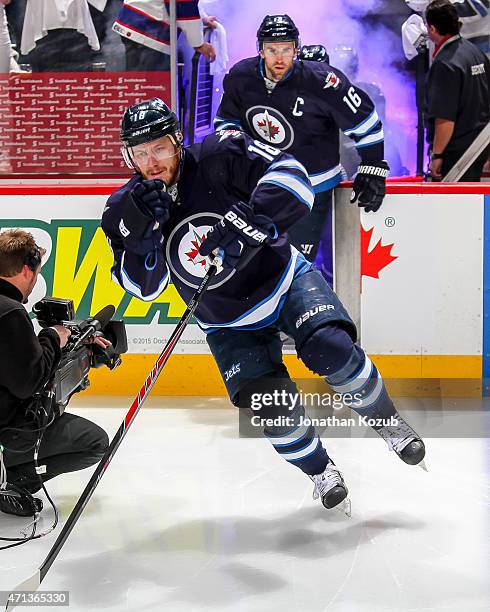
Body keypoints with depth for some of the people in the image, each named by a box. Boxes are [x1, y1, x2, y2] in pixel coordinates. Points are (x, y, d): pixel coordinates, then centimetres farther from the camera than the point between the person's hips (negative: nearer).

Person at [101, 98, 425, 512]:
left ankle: (387, 421, 2)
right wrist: (140, 230, -28)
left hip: (283, 280, -2)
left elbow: (292, 177, -26)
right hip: (229, 324, 2)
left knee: (332, 350, -25)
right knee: (271, 404, -13)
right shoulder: (124, 209, -9)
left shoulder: (219, 156, -18)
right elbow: (144, 286, -10)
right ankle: (320, 471, 15)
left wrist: (248, 222, -41)